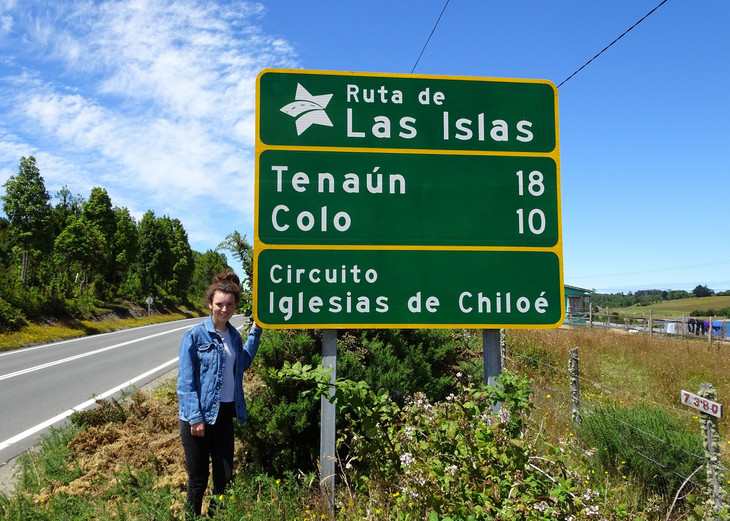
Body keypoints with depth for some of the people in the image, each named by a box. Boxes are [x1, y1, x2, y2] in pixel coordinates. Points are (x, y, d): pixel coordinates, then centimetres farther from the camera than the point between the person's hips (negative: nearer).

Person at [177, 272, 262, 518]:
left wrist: (255, 331, 14)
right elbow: (185, 382, -12)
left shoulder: (234, 335, 6)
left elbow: (243, 363, 22)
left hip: (225, 414, 5)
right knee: (198, 480, 7)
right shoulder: (195, 336, -11)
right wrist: (195, 418, -16)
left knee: (224, 477, 12)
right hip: (199, 415, -5)